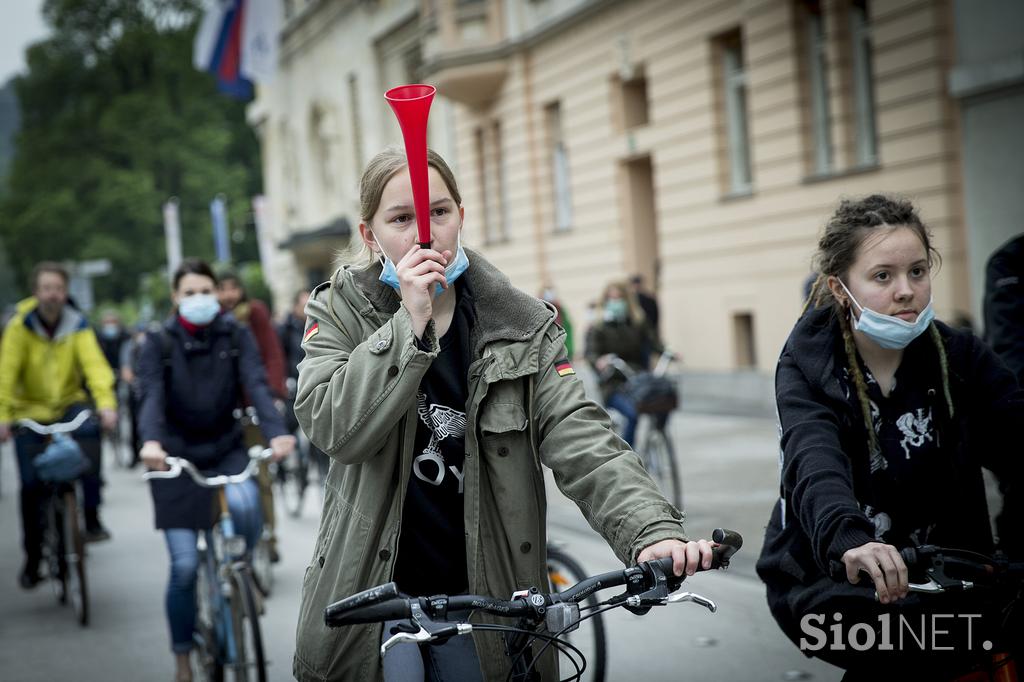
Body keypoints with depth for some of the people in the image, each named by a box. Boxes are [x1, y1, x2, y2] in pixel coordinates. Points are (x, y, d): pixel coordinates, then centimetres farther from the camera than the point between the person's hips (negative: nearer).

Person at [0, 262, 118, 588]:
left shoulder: (77, 324, -7)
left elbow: (94, 364, -18)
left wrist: (106, 403, -33)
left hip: (70, 405, 1)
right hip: (30, 411, -1)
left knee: (89, 433, -31)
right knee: (31, 485, -6)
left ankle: (92, 517, -20)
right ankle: (32, 558, 13)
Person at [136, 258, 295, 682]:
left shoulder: (235, 336, -3)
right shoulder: (158, 344, -6)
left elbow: (257, 385, -17)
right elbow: (151, 396, -21)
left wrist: (276, 432, -36)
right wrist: (150, 441, -42)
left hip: (226, 448, 1)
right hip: (177, 456, -1)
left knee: (244, 502, -33)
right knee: (185, 565, -4)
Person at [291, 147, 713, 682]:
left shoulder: (523, 327, -3)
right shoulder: (339, 313, -4)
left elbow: (577, 437, -15)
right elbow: (335, 429, -20)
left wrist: (652, 531, -30)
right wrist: (410, 324, -26)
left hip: (484, 596, 2)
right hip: (375, 595, -2)